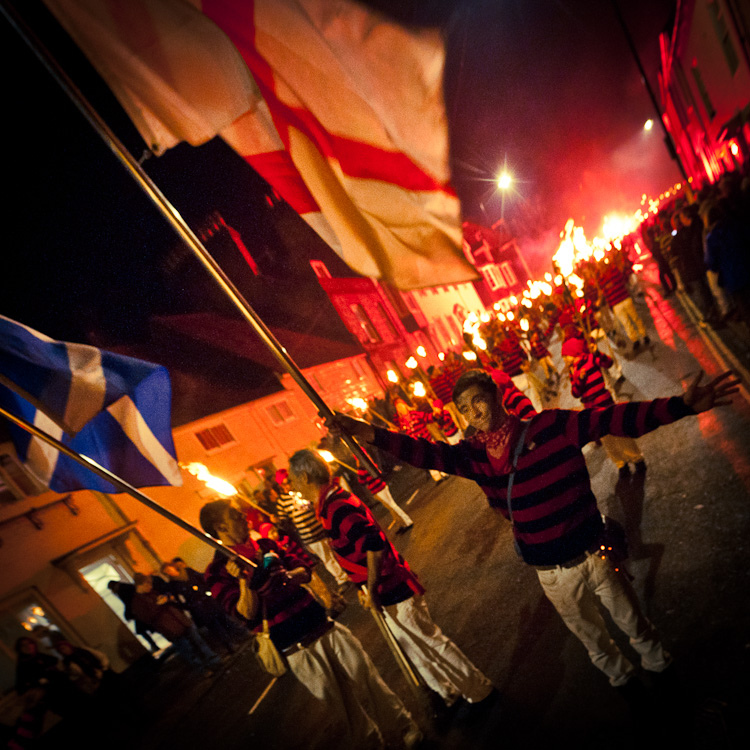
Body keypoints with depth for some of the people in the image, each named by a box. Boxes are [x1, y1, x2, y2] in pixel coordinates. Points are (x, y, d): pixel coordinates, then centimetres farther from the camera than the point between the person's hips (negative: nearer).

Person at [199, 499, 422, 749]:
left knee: (369, 682, 10)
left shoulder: (266, 545, 8)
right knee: (344, 708, 6)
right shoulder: (218, 572, -7)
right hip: (295, 648, -4)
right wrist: (243, 581, -28)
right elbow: (249, 613, -13)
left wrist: (288, 575, -10)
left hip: (323, 626, 5)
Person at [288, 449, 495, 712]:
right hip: (385, 591, 10)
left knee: (428, 639, 9)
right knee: (410, 643, 24)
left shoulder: (335, 507, -27)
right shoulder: (331, 503, 5)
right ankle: (447, 692, 44)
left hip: (392, 589, -10)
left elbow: (374, 542, -34)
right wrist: (365, 587, 19)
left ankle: (477, 690, 30)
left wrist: (371, 589, -22)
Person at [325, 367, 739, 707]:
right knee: (591, 637, 26)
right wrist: (370, 433, -30)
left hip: (594, 553, -2)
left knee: (632, 622, 23)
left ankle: (660, 668, 56)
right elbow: (424, 452, -17)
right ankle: (622, 680, 57)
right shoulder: (474, 455, -10)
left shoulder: (550, 426, -18)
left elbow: (614, 419, -24)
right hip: (553, 573, 3)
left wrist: (681, 405, -35)